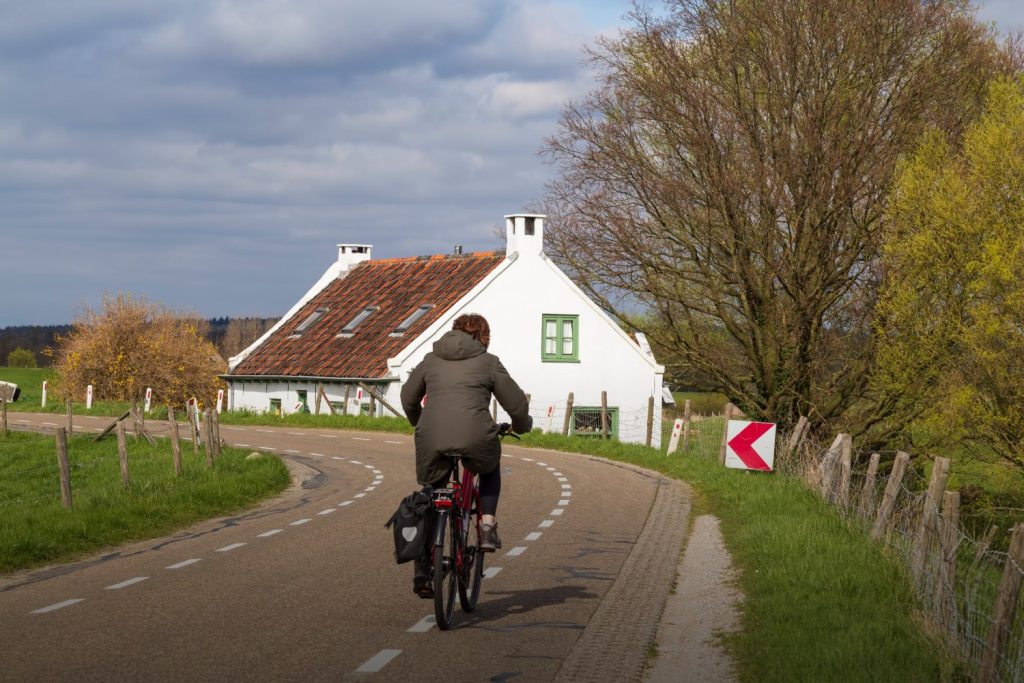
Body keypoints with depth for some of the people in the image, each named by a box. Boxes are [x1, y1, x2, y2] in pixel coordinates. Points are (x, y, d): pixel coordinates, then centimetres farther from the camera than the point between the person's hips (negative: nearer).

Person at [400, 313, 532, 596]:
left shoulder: (431, 360, 20)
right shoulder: (488, 362, 11)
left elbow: (408, 398, 28)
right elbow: (516, 403, 12)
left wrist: (420, 424, 47)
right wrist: (522, 425, 33)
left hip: (431, 440, 2)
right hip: (475, 438, -2)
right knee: (490, 467, 32)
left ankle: (422, 572, 11)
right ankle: (487, 526, 17)